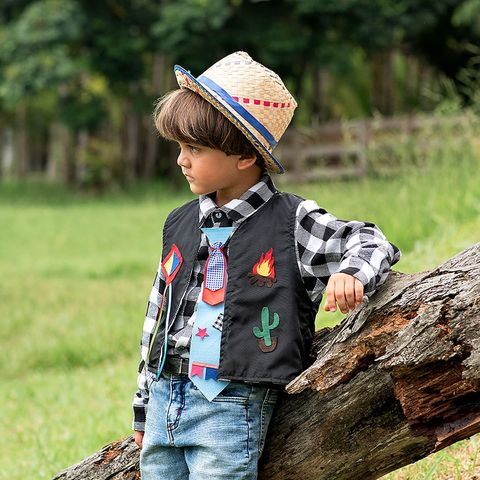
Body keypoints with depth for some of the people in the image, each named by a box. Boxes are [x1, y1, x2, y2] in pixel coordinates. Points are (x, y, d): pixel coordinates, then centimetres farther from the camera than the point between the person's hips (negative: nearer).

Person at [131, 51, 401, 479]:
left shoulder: (292, 222, -4)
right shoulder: (181, 224, 12)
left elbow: (371, 242, 3)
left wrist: (350, 274, -21)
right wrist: (143, 408, 21)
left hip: (232, 407, -6)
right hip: (165, 397, 6)